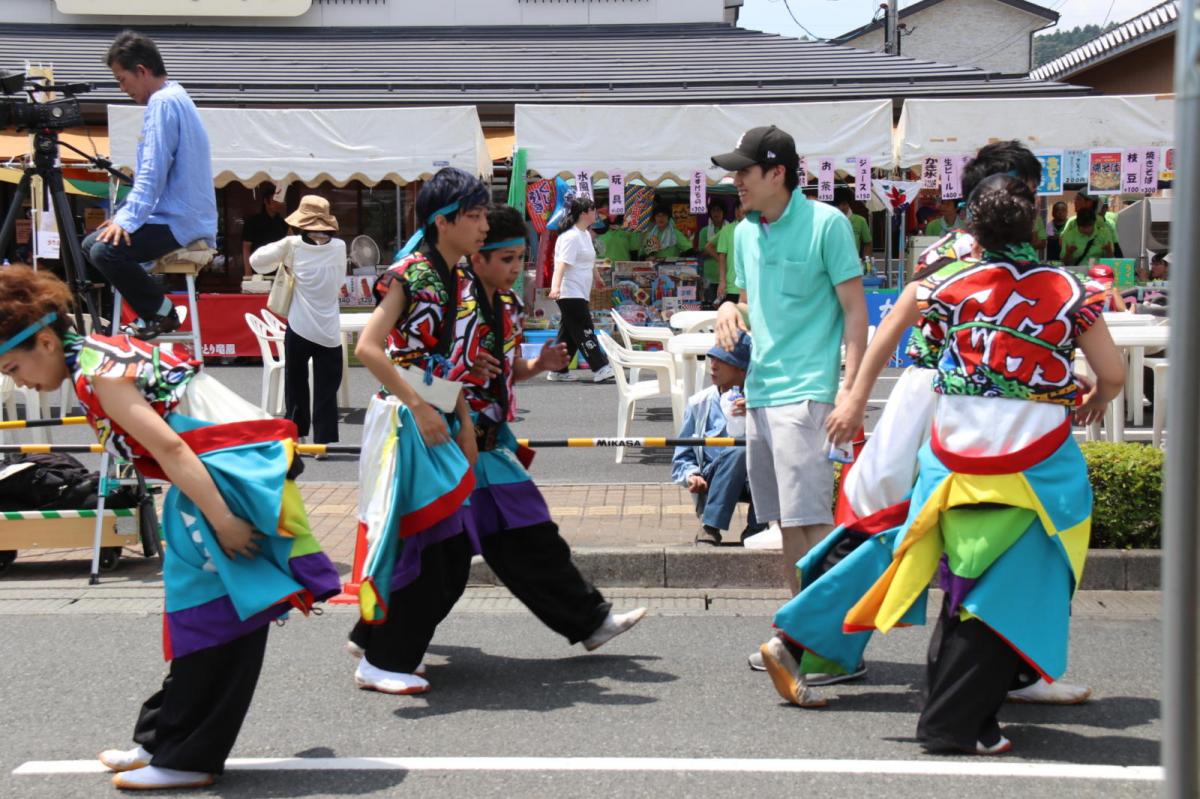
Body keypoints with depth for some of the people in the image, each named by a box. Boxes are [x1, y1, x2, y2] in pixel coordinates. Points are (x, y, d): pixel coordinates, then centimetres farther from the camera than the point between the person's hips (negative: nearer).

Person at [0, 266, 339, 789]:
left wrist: (222, 522, -22)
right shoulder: (103, 353, 15)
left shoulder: (97, 374, -14)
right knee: (197, 612, 15)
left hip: (232, 472, -10)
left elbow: (170, 449, -21)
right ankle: (164, 740, 24)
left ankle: (185, 759, 2)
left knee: (212, 616, -4)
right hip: (225, 470, 10)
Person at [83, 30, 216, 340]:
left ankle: (161, 313, -8)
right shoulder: (174, 98, 17)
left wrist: (127, 220, -20)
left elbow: (153, 174, -22)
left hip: (179, 222, -11)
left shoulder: (163, 103, -15)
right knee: (91, 243, 12)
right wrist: (126, 215, 19)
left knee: (106, 250, -26)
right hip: (179, 214, 11)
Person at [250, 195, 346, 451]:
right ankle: (322, 440, 2)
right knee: (326, 389, 4)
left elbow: (256, 260, -1)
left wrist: (284, 262, 12)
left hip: (299, 329, 0)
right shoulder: (339, 247, 0)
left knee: (296, 384, 14)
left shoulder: (293, 246, -5)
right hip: (329, 332, 0)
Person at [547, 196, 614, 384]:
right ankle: (600, 368, -14)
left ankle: (559, 370, 16)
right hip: (570, 293, -10)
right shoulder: (571, 236, -15)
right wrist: (556, 286, -37)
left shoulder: (586, 235, 16)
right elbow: (562, 263, -25)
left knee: (569, 334, 12)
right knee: (584, 332, -11)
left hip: (579, 294, 10)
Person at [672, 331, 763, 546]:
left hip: (754, 482, 0)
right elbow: (682, 458, 13)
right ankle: (709, 529, -33)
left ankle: (756, 529, -21)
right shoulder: (700, 403, 11)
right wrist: (690, 476, -8)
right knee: (738, 451, -34)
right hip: (711, 482, 0)